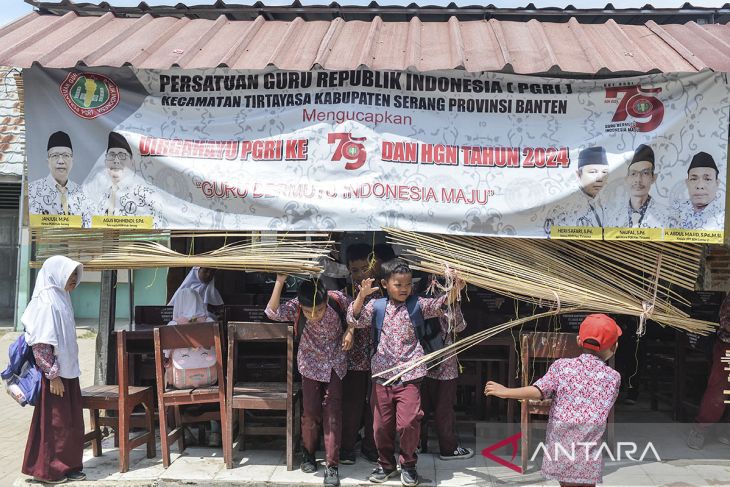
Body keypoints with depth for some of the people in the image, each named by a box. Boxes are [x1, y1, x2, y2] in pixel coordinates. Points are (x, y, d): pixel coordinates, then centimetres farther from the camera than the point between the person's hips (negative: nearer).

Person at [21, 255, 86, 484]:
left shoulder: (61, 299, 11)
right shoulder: (46, 303, -16)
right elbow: (41, 345, -20)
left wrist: (68, 370, 18)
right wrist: (53, 375, -20)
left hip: (68, 371, 9)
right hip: (55, 374, -9)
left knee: (72, 420, 13)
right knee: (55, 422, 3)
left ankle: (69, 465, 24)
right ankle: (48, 470, 17)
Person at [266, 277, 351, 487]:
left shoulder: (338, 299, -22)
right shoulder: (296, 307, -23)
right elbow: (272, 312, -41)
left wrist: (349, 332, -16)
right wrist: (280, 281, -45)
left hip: (335, 363, 0)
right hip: (311, 364, 0)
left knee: (333, 412, -3)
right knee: (311, 412, 5)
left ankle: (332, 465, 4)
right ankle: (308, 454, 29)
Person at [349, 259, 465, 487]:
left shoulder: (418, 305, 1)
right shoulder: (376, 306, 2)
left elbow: (440, 305, -11)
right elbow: (355, 319, -8)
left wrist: (454, 292, -31)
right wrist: (361, 296, -24)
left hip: (409, 376, -1)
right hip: (382, 375, 2)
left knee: (408, 423, -6)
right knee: (381, 425, 11)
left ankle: (408, 464, 19)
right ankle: (386, 464, 32)